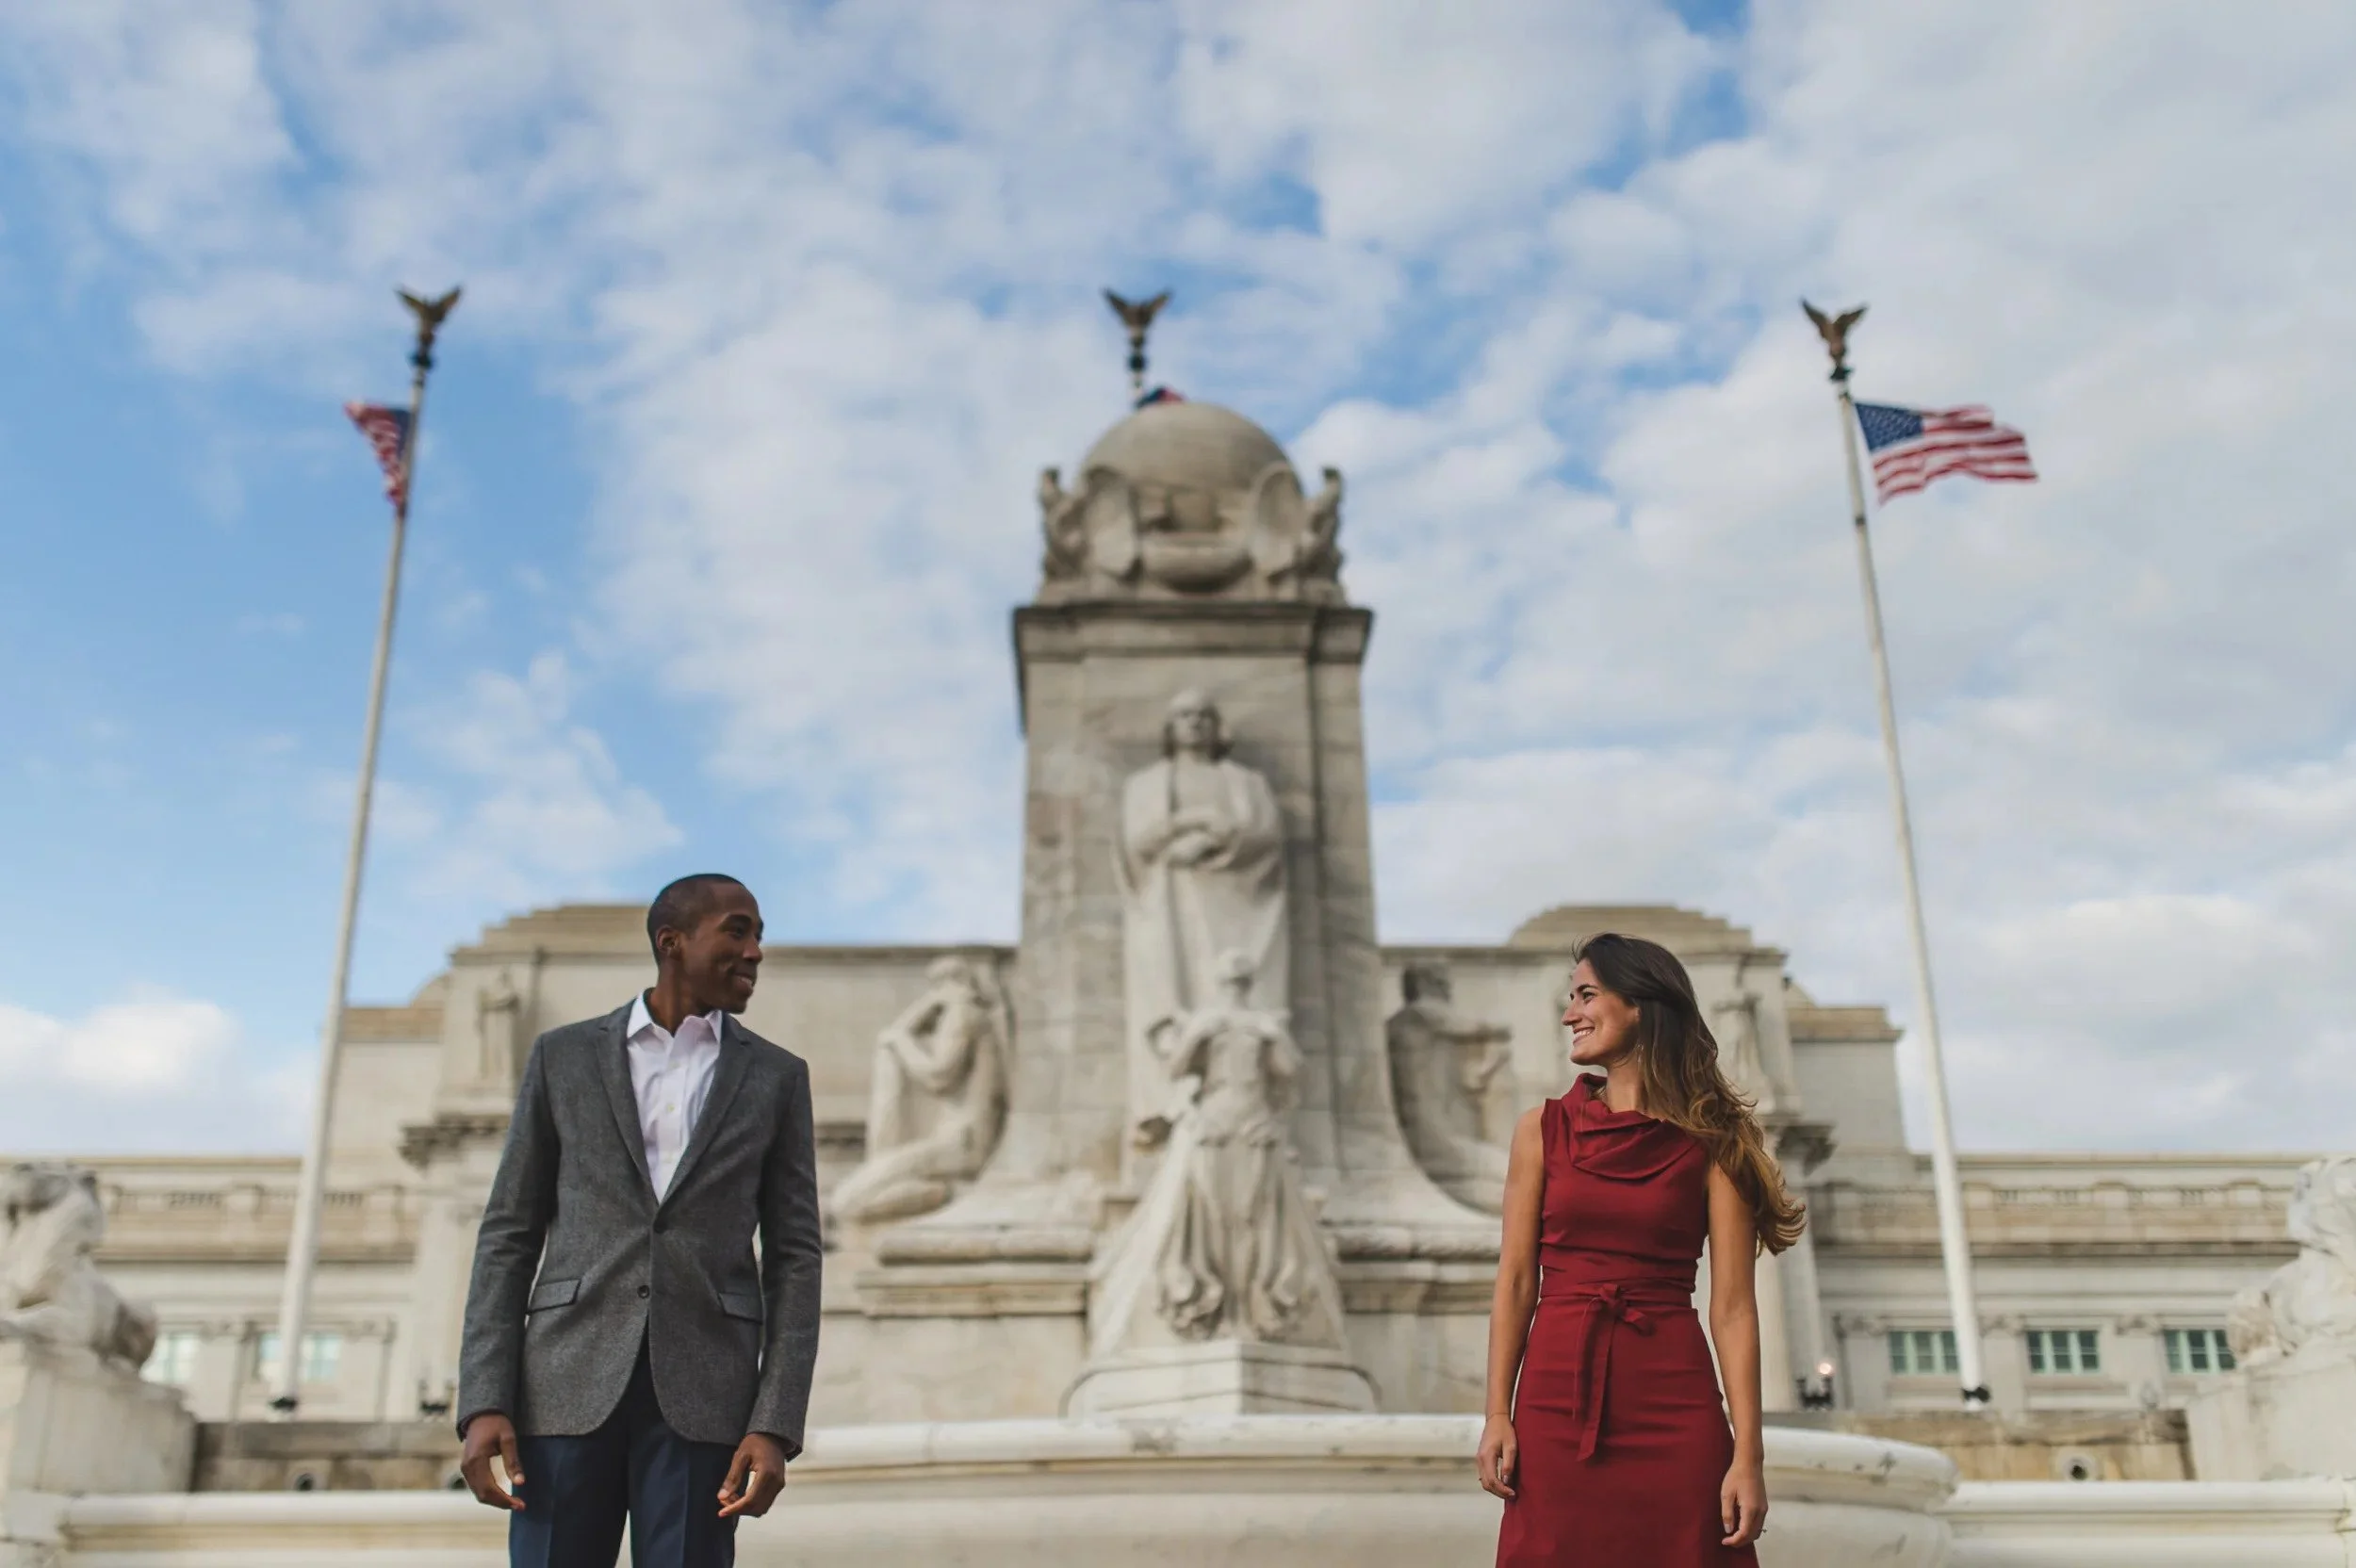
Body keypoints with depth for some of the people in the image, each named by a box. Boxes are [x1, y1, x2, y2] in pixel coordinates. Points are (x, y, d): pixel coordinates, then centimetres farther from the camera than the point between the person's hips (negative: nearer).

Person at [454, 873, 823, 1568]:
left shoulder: (776, 1077, 9)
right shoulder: (563, 1056, 8)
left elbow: (793, 1258, 5)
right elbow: (510, 1235, 6)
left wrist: (775, 1426, -7)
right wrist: (483, 1403, -5)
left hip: (702, 1389, 0)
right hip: (572, 1380, 0)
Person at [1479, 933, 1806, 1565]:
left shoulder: (1710, 1144, 1)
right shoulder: (1544, 1129, 6)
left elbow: (1733, 1307, -3)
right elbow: (1516, 1282, 5)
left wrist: (1747, 1457, -8)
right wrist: (1497, 1415, -3)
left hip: (1673, 1405, -1)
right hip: (1559, 1399, 2)